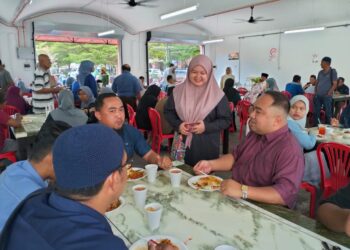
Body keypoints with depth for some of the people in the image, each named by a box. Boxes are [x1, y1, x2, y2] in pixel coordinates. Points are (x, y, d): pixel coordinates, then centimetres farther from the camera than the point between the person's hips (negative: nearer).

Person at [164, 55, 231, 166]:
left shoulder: (217, 95, -6)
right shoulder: (178, 91, 1)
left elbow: (226, 120, -3)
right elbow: (168, 111, 8)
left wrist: (207, 127, -17)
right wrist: (177, 124, -10)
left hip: (207, 147, -2)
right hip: (182, 144, 2)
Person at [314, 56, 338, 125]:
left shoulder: (333, 71, -1)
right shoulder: (320, 72, 14)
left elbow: (334, 84, -5)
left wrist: (328, 94, -12)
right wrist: (315, 92, 6)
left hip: (327, 96, -5)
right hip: (318, 96, 5)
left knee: (328, 113, -1)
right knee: (316, 113, 5)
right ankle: (315, 127, 15)